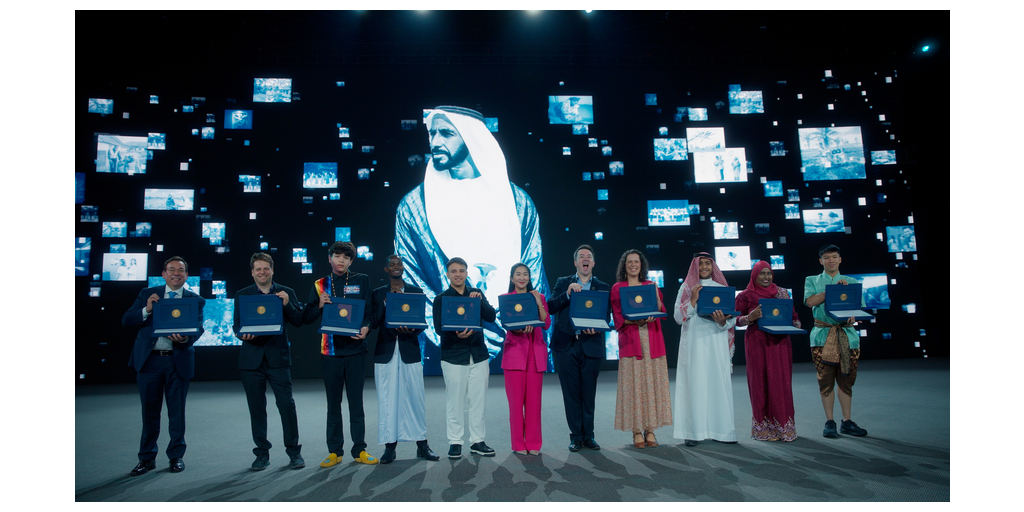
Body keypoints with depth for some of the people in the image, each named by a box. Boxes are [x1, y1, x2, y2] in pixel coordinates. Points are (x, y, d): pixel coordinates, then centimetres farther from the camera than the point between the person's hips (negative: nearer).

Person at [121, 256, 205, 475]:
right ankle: (147, 459, 20)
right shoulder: (147, 294, 9)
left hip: (178, 360, -1)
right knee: (149, 411, 9)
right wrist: (146, 310, -15)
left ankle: (176, 456, 19)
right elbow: (126, 321, 4)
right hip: (149, 359, 1)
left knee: (177, 411, 6)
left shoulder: (195, 300, 5)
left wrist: (185, 338, -27)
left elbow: (198, 328, -5)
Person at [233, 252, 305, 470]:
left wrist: (287, 304, -15)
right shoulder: (242, 295, 10)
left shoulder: (286, 293, 7)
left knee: (287, 404, -3)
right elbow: (237, 325, 5)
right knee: (256, 408, 7)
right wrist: (243, 335, -16)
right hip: (251, 358, 2)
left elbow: (298, 321, 1)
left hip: (278, 356, -1)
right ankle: (262, 453, 19)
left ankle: (294, 451, 9)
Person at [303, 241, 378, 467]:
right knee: (333, 403, 8)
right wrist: (320, 305, -11)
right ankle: (334, 451, 16)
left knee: (356, 401, 3)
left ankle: (360, 450, 11)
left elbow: (369, 311, 3)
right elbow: (306, 318, 8)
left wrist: (366, 328, -17)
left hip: (355, 348, -1)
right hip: (330, 350, 1)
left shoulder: (361, 281, 6)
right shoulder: (320, 285, 9)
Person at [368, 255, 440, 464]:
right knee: (387, 401, 2)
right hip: (385, 352, 0)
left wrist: (412, 330, -17)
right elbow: (374, 323, -1)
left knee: (415, 399, 1)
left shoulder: (416, 292, 9)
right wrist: (387, 302, -12)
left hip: (410, 351, 0)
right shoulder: (378, 294, 9)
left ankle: (422, 445, 10)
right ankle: (389, 447, 9)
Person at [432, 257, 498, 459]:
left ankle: (477, 441, 17)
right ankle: (455, 442, 13)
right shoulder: (441, 299, 2)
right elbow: (438, 327, -8)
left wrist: (480, 301, -16)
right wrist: (456, 334, -27)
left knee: (477, 401, 7)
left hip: (478, 355, 2)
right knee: (454, 402, 2)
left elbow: (491, 317, 0)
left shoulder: (477, 294, 10)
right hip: (453, 357, -2)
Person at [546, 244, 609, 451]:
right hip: (566, 344, 0)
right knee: (571, 393, 4)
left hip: (591, 345, 0)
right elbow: (550, 308, -2)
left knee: (589, 394, 5)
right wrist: (568, 293, -15)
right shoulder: (563, 283, 11)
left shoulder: (603, 287, 10)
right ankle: (576, 436, 14)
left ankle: (588, 436, 17)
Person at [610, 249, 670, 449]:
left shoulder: (650, 285, 15)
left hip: (652, 339, 3)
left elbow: (661, 311, 7)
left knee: (652, 382, 0)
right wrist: (636, 320, -16)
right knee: (633, 384, -5)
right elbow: (618, 317, 0)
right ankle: (637, 431, 1)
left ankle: (650, 429, 6)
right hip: (630, 340, -2)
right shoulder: (617, 288, 7)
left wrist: (655, 295, -9)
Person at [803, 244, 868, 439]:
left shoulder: (851, 282, 16)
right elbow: (810, 301, -8)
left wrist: (853, 317, -15)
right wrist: (834, 289, -13)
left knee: (846, 379, 4)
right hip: (823, 334, -2)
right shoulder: (812, 281, 10)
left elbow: (860, 306, 7)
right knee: (825, 379, -1)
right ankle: (829, 422, 7)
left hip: (847, 334, 2)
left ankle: (847, 422, 13)